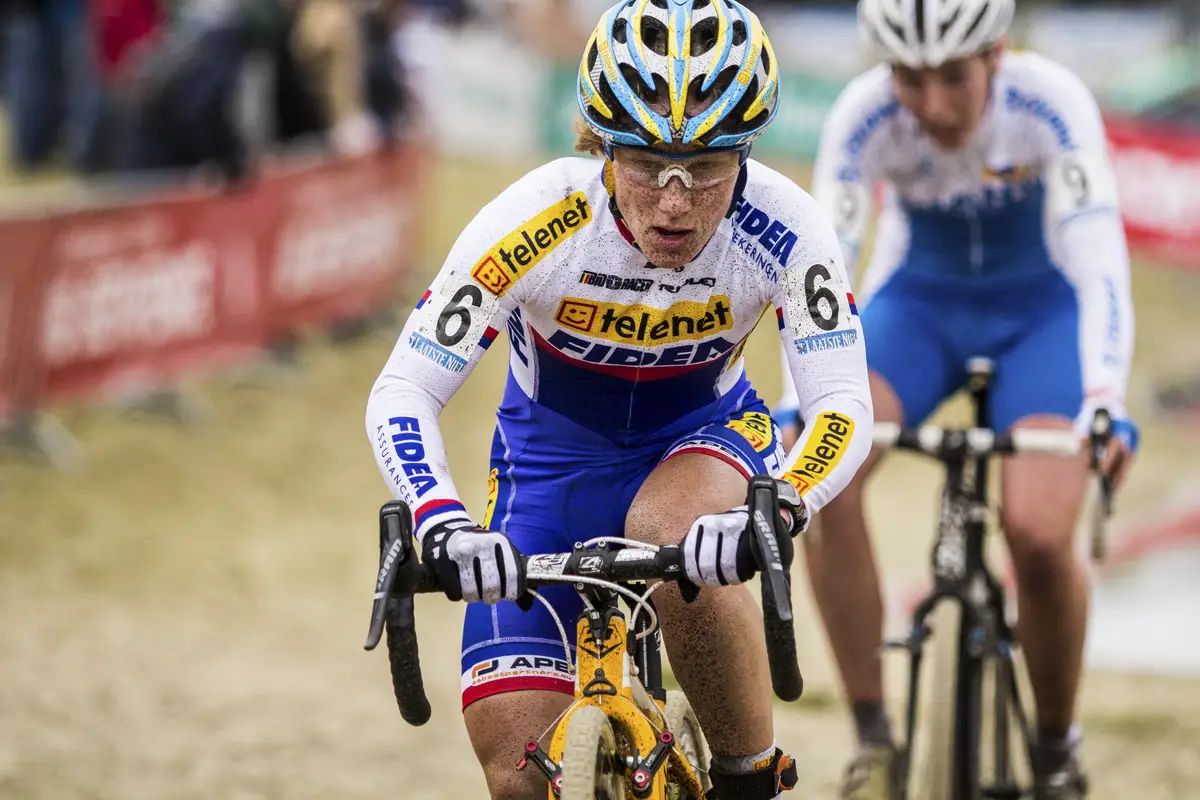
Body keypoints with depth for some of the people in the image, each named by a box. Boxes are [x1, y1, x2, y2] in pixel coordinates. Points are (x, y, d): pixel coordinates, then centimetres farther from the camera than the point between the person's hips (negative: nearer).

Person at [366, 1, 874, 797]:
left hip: (700, 436, 0)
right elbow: (400, 395, -30)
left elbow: (844, 412, -31)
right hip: (552, 454, 1)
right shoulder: (532, 223, -31)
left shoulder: (784, 230, -29)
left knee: (680, 538, -38)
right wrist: (439, 520, -50)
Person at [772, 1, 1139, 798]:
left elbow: (1100, 262, -36)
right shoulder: (865, 115, -25)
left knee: (1039, 536, -24)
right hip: (919, 303, 2)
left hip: (1041, 310, -2)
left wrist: (1106, 407, -50)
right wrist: (798, 403, -46)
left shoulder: (1052, 103, -29)